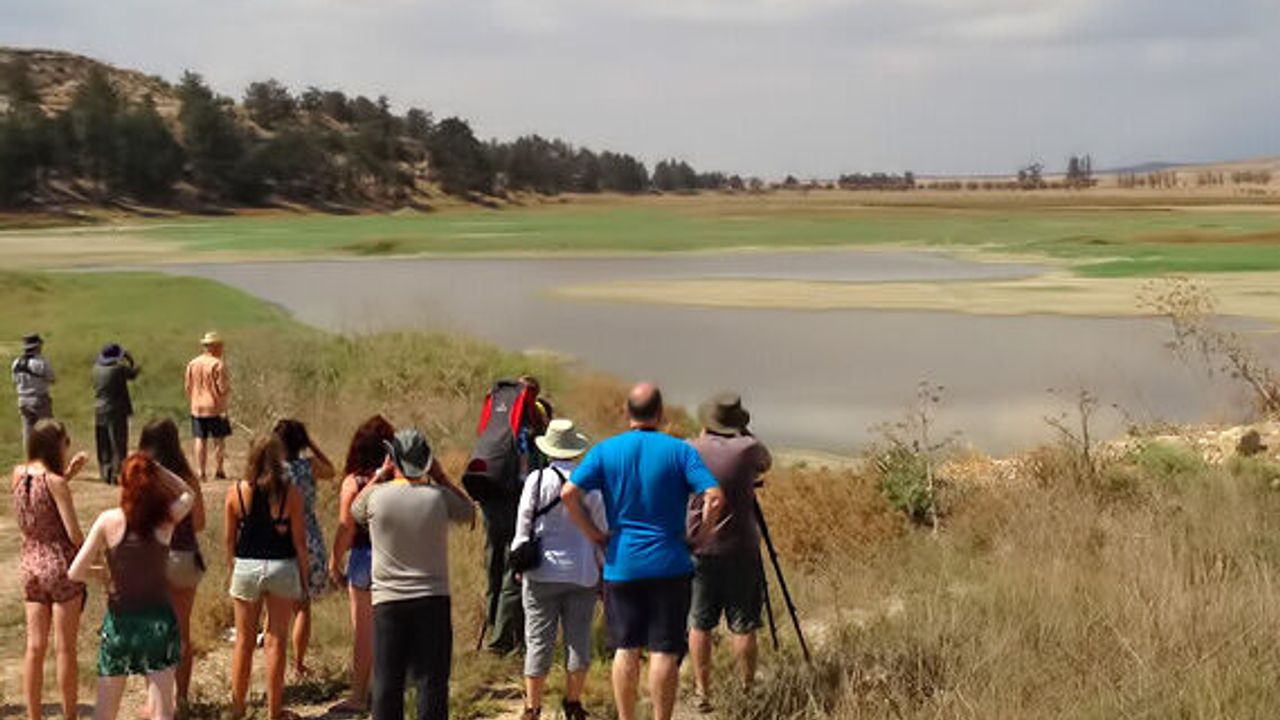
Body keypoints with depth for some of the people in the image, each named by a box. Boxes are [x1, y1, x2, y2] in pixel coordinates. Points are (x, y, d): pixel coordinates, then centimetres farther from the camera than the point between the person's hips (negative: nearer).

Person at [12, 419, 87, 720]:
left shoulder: (18, 475, 1)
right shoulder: (56, 483, -16)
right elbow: (74, 534, -17)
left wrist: (67, 474, 13)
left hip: (31, 566, 6)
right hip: (62, 566, -6)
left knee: (35, 647, 10)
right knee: (65, 649, 3)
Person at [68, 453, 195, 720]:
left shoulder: (109, 521, -9)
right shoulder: (166, 519, -6)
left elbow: (75, 573, -8)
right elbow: (188, 493, 17)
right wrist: (157, 469, 5)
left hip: (119, 622, 0)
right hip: (159, 620, 0)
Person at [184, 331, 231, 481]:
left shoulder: (192, 364, 6)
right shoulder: (217, 365, -12)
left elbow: (188, 387, 11)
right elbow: (223, 388, -13)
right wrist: (223, 408, -2)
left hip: (197, 408, 5)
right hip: (215, 408, -5)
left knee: (200, 440, 7)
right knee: (219, 439, 5)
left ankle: (201, 472, 5)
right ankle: (219, 471, 6)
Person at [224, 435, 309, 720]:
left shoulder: (236, 491, -4)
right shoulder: (289, 493, -9)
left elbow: (229, 538, 2)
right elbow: (299, 541, -6)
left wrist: (232, 569, 15)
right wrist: (304, 578, 4)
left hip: (246, 567, 2)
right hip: (282, 568, -1)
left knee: (244, 641, 13)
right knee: (275, 641, 6)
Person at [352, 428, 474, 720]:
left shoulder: (377, 495, -7)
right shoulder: (439, 497, -7)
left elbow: (355, 511, 16)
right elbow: (469, 511, 13)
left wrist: (380, 476, 12)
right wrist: (440, 476, 9)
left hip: (388, 601, 0)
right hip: (433, 600, 0)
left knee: (387, 682, 8)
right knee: (432, 681, 4)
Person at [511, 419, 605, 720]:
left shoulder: (536, 480, -7)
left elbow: (523, 527, -2)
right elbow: (601, 528, 4)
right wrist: (605, 569, 15)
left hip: (542, 573, -1)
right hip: (582, 572, 1)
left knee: (538, 642, 5)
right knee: (578, 640, 9)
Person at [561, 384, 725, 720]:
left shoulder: (605, 450, 1)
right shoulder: (680, 450, -3)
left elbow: (569, 492, -10)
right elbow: (714, 496, -14)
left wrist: (592, 532, 1)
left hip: (621, 564, 2)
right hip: (669, 565, -2)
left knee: (625, 650, 9)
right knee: (664, 652, 2)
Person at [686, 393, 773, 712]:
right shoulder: (748, 449, -7)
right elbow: (766, 463, 15)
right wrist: (745, 434, 21)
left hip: (698, 550, 2)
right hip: (740, 551, -2)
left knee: (699, 624, 9)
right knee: (743, 626, 3)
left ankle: (702, 692, 13)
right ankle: (748, 691, 7)